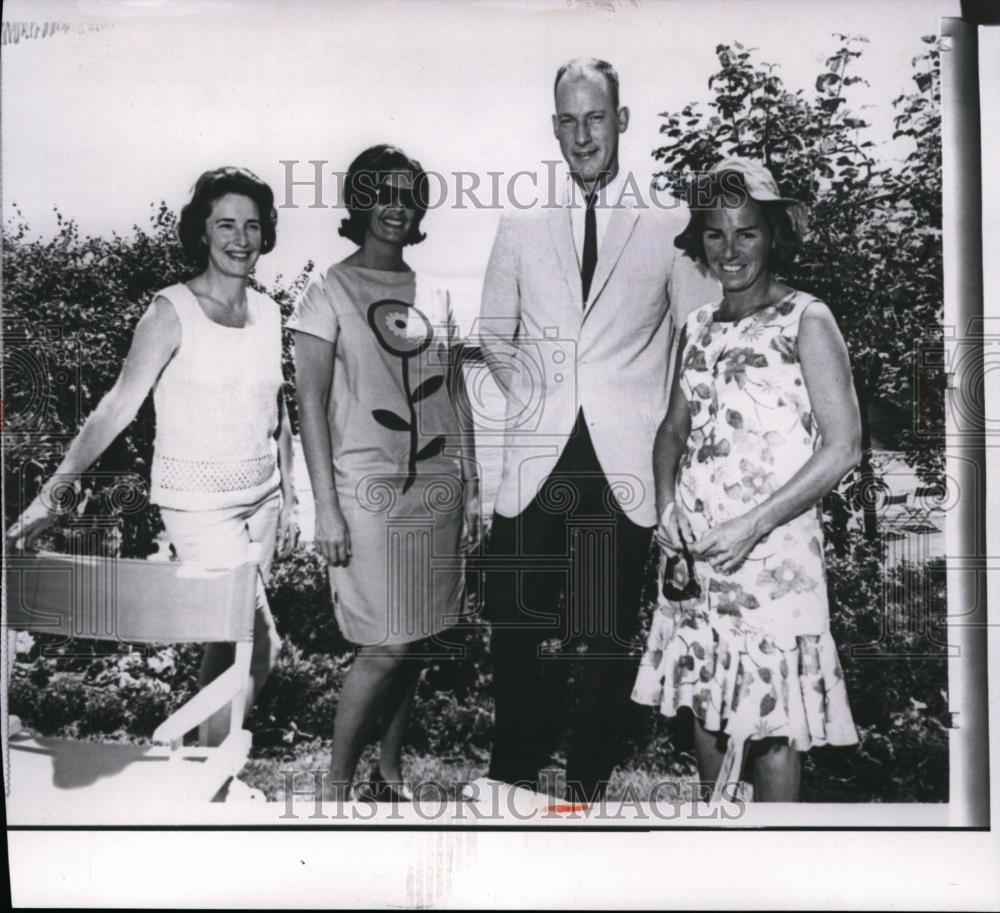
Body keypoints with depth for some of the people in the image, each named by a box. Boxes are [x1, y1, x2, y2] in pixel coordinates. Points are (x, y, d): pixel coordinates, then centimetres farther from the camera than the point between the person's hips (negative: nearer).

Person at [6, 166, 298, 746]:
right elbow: (118, 405, -15)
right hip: (199, 501, -5)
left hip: (261, 496, 5)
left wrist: (288, 500, 12)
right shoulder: (173, 312, -11)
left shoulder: (267, 311, 5)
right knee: (260, 645, -6)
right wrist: (52, 492, -20)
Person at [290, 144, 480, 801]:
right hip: (369, 488, -5)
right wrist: (326, 507, -11)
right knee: (387, 645, -7)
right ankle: (337, 785, 10)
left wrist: (472, 488, 9)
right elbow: (312, 403, -5)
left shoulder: (436, 295, 13)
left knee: (417, 638, 7)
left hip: (437, 487, 5)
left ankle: (391, 773, 22)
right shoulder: (331, 291, -1)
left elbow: (457, 397, 14)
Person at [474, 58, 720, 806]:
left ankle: (588, 782, 18)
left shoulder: (670, 228, 4)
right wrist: (526, 390, 9)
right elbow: (494, 332, 21)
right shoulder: (522, 230, 12)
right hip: (540, 456, 2)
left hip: (627, 462, -1)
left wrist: (675, 430, 0)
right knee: (513, 617, 1)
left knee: (613, 629, 4)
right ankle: (517, 771, 19)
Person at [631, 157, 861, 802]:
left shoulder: (806, 320, -5)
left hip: (771, 551, -6)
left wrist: (751, 525, -15)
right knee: (704, 705, 14)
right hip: (695, 552, 6)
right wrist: (667, 501, 0)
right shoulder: (700, 327, 12)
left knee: (771, 722, 0)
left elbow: (843, 448, -11)